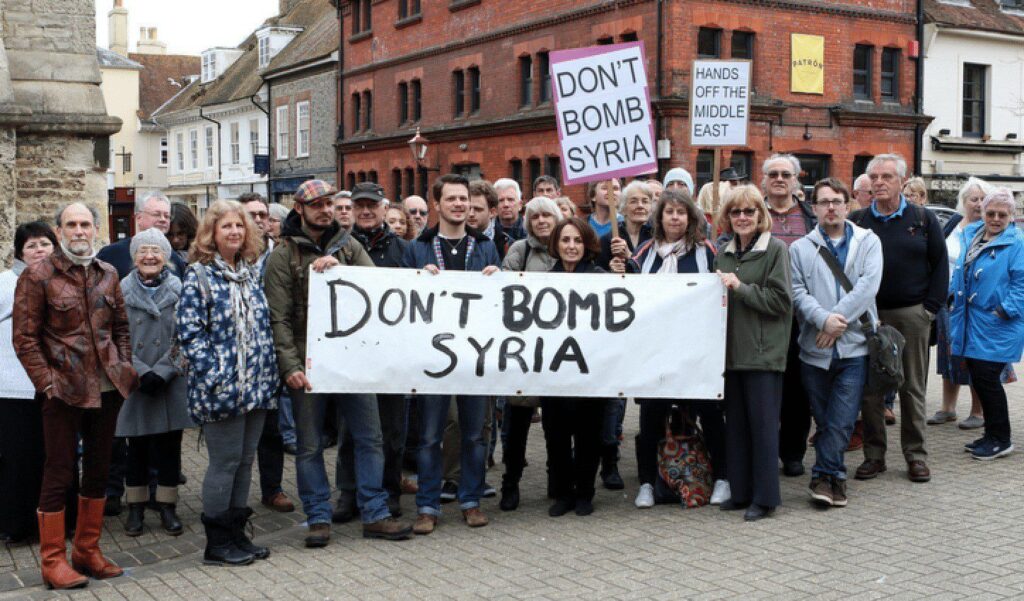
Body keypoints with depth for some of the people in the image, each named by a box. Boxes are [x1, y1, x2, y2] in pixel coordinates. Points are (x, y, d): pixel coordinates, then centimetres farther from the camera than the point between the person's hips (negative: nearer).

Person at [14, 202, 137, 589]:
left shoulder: (107, 275, 10)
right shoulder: (38, 276, -5)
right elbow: (25, 339, -7)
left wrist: (125, 367, 5)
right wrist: (47, 382, -13)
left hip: (107, 389, 5)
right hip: (63, 393, -5)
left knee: (98, 471, 12)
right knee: (59, 475, 1)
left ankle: (87, 551, 24)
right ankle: (53, 561, 12)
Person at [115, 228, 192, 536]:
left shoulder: (179, 289, -2)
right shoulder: (121, 291, 1)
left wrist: (162, 372, -13)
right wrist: (141, 372, -12)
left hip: (171, 382, 0)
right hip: (134, 382, 1)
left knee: (169, 446, 5)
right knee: (137, 447, 8)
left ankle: (167, 507, 17)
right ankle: (136, 507, 20)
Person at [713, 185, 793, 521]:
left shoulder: (776, 249, -5)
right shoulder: (724, 254, 14)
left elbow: (780, 300, -12)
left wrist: (740, 287, -15)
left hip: (763, 352, -6)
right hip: (732, 350, 6)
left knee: (762, 425, -2)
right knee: (735, 424, 10)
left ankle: (765, 497, 6)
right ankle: (740, 491, 19)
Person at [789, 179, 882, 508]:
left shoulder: (868, 242, 8)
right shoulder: (800, 249, 9)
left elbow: (869, 284, -6)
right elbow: (797, 292, -1)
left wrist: (839, 321, -13)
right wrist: (823, 319, -18)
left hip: (854, 345, -1)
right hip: (814, 348, 1)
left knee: (842, 420, -6)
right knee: (824, 420, 7)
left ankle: (823, 476, 5)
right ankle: (835, 478, 18)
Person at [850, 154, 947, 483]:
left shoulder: (923, 219, 3)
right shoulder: (857, 221, 4)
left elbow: (940, 264, 4)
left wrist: (930, 307, -4)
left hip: (912, 315, -1)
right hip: (868, 316, 1)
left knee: (913, 387, 5)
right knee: (870, 388, 4)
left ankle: (916, 455, 14)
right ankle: (874, 455, 13)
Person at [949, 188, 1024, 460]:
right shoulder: (972, 235, 13)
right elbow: (960, 270, 24)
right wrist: (953, 294, 15)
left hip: (997, 326, -7)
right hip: (971, 324, 7)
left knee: (987, 378, -6)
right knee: (978, 378, 11)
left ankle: (1001, 439, 8)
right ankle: (992, 435, 24)